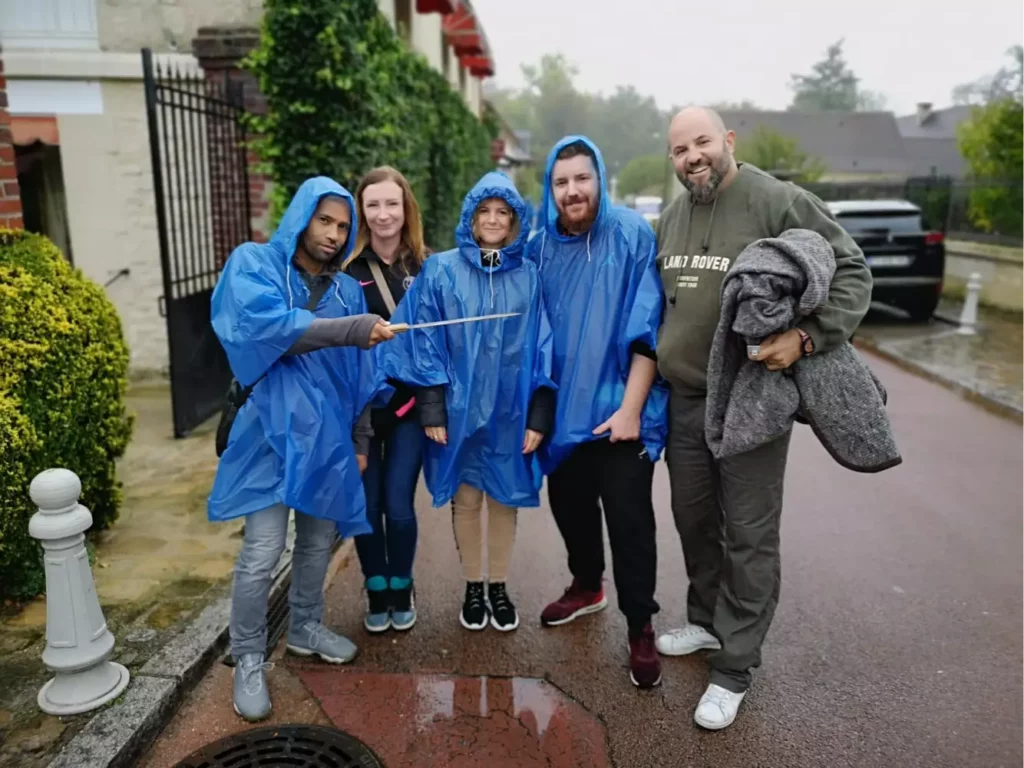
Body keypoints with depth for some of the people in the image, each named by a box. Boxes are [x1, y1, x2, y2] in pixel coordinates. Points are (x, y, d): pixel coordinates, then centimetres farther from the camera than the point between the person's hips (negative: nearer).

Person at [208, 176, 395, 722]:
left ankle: (305, 628, 38)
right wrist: (351, 328, -30)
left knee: (319, 541, 16)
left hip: (329, 435, 5)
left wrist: (361, 441, 12)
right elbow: (267, 325, -24)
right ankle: (249, 661, 16)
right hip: (274, 433, -5)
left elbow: (360, 374, 12)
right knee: (262, 554, -4)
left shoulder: (348, 291, 9)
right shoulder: (254, 265, -3)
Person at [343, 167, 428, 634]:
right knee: (366, 505, 6)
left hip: (408, 403, 1)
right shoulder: (347, 269, -3)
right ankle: (376, 594, 28)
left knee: (399, 506, 0)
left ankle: (402, 592, 25)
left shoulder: (424, 269, 3)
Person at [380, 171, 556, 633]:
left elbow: (542, 348, 1)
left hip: (512, 411, 1)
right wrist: (432, 410, -8)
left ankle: (498, 587, 30)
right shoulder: (441, 271, -2)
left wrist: (540, 415, -4)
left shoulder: (529, 276, 1)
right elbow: (425, 343, -3)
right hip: (459, 410, -1)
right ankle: (473, 588, 30)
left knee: (504, 499, 12)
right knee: (466, 499, 11)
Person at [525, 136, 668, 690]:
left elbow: (648, 328, -12)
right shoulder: (541, 246, 3)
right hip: (562, 407, 5)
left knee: (629, 517, -1)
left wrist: (630, 407, -16)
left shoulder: (632, 236, -10)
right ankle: (587, 587, 42)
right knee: (568, 503, 17)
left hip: (618, 407, -5)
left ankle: (640, 626, 18)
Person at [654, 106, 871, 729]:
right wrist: (659, 365, 17)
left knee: (748, 536, 3)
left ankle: (735, 667, 18)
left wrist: (805, 338, -24)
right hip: (684, 399, 7)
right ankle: (708, 621, 40)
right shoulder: (671, 218, 9)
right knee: (693, 520, 18)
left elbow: (852, 271, -10)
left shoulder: (779, 202, -11)